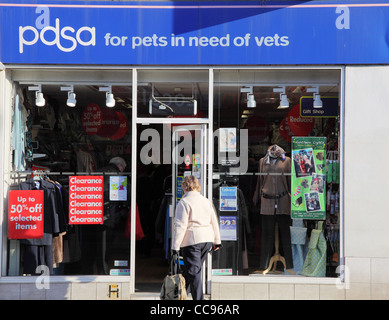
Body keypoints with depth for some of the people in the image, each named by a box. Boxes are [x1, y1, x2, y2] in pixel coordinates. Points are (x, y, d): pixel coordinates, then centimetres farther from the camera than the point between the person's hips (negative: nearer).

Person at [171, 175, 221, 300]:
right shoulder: (206, 201, 12)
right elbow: (214, 222, 16)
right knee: (189, 270, 18)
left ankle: (199, 298, -7)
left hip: (192, 240, -7)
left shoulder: (184, 202, -8)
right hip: (207, 239, 7)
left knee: (194, 272, -4)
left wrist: (175, 246, -11)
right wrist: (217, 241, 22)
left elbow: (180, 225, -13)